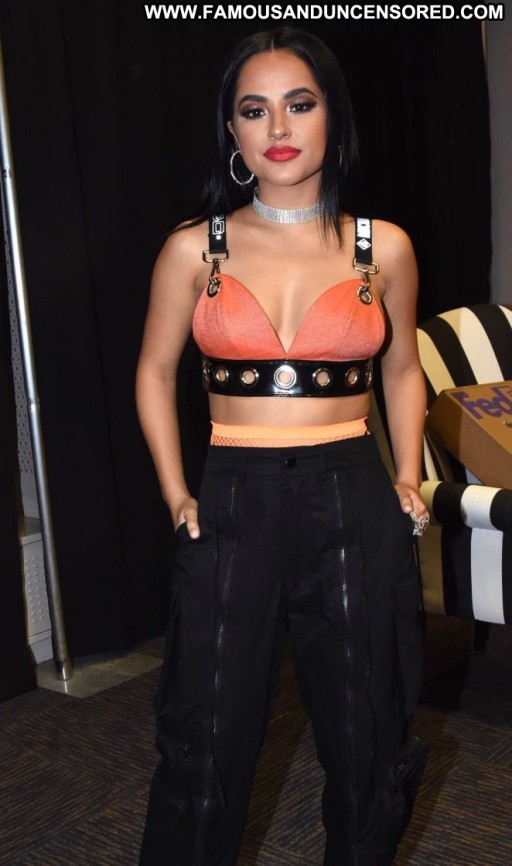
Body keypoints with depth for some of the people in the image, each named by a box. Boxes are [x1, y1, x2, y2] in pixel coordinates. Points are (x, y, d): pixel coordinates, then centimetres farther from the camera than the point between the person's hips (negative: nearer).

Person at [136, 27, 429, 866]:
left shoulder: (384, 247, 0)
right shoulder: (193, 249, -1)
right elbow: (156, 372, 10)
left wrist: (407, 475, 4)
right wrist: (175, 494, 2)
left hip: (356, 504, 1)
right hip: (234, 505, 0)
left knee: (370, 733, 15)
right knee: (207, 737, 11)